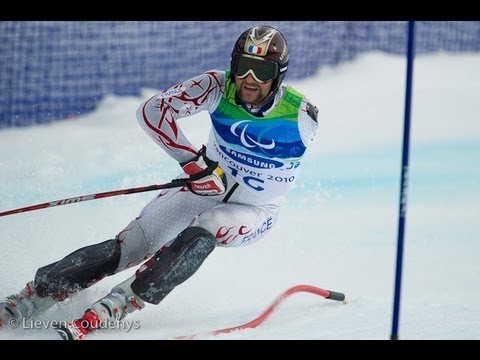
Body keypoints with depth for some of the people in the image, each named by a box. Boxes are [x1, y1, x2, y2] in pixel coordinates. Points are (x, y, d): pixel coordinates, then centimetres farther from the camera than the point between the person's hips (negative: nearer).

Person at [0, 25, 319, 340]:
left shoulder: (301, 115, -22)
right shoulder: (219, 87, -20)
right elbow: (153, 110, -27)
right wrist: (194, 161, -31)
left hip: (254, 212, -2)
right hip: (205, 186, 2)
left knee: (201, 232, -34)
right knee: (129, 247, -13)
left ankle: (115, 306, -33)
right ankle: (35, 295, -7)